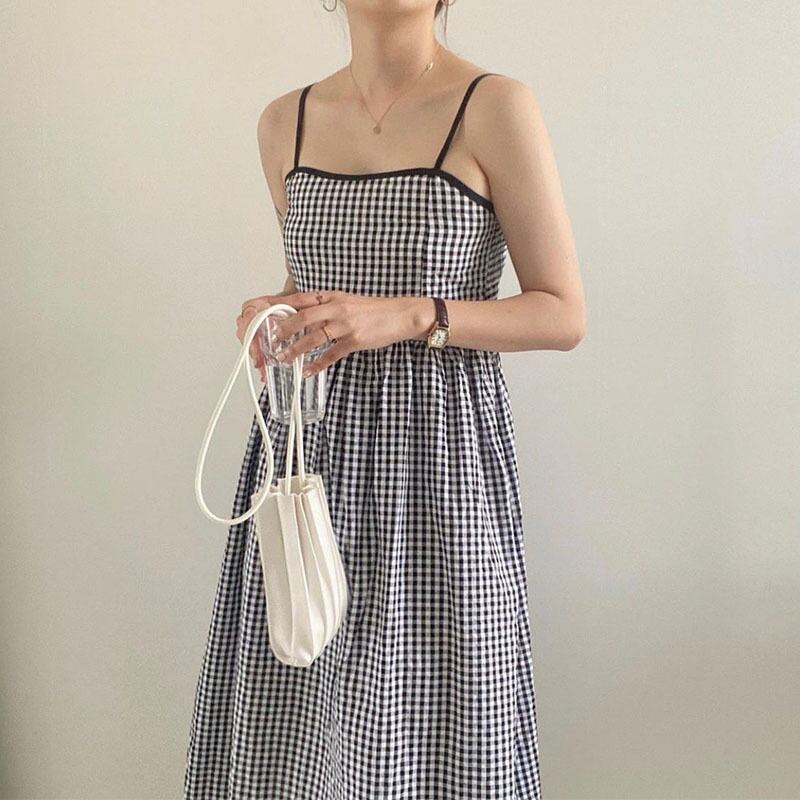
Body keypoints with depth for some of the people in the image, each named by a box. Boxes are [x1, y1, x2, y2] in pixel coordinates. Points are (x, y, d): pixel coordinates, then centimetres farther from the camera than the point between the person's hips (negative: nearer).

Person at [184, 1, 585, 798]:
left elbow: (563, 315, -6)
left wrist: (406, 316, -19)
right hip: (310, 453, 4)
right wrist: (272, 319, 0)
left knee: (430, 726, 2)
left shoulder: (495, 107, -5)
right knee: (289, 733, 7)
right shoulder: (285, 121, 10)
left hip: (436, 457, -4)